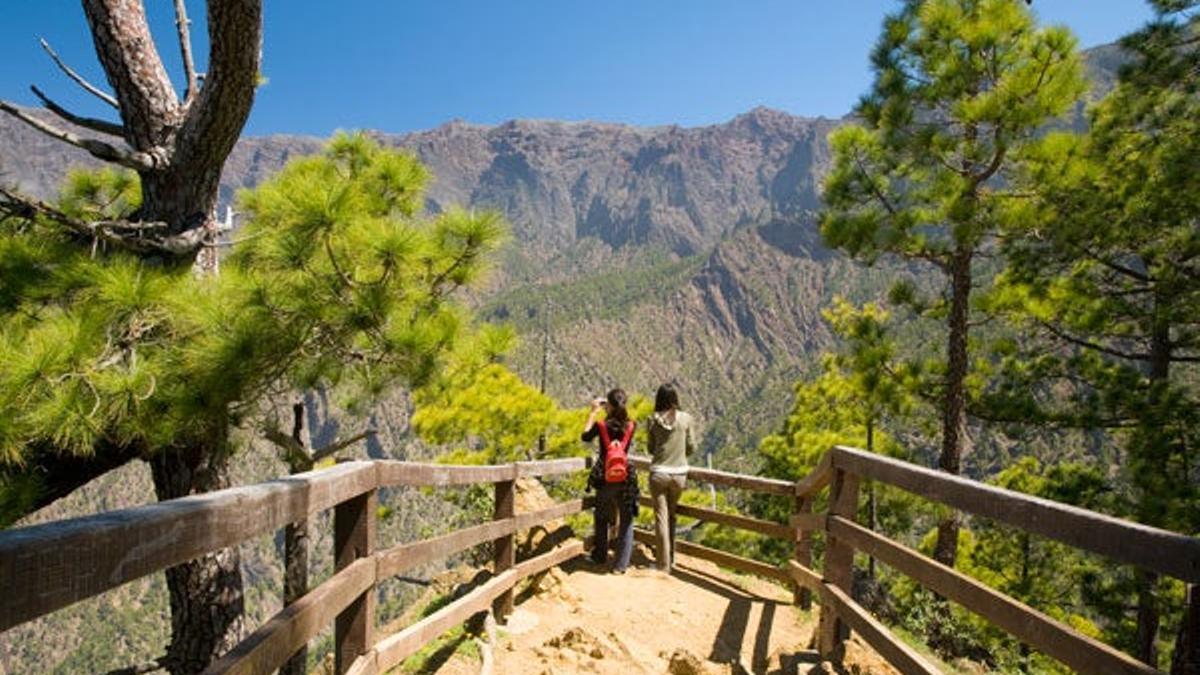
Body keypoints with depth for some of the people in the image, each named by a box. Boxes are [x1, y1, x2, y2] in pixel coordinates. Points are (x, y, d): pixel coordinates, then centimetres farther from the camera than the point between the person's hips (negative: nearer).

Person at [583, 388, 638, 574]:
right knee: (626, 521, 9)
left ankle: (600, 557, 33)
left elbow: (585, 437, 7)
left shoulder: (602, 425, -10)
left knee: (602, 518, 20)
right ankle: (621, 565, 9)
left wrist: (593, 413, 9)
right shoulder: (630, 425, -3)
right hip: (626, 477, 1)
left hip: (605, 477, -1)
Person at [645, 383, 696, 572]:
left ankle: (663, 565, 10)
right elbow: (691, 448, 1)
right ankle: (670, 558, 31)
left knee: (661, 517, 6)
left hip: (658, 473, -1)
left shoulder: (653, 420, -6)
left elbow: (650, 448, 3)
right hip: (679, 473, 2)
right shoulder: (686, 419, -5)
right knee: (671, 516, 19)